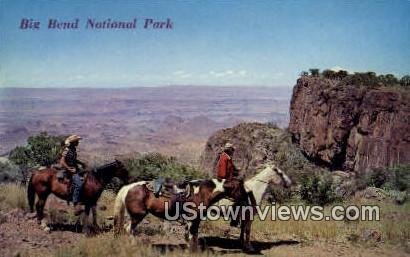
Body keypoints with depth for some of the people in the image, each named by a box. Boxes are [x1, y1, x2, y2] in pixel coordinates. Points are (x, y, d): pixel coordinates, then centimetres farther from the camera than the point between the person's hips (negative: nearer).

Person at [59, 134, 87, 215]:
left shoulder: (73, 149, 10)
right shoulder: (67, 150, -16)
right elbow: (62, 162, -19)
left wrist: (81, 163, 12)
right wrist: (70, 169, -21)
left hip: (75, 169, 10)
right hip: (70, 171, -10)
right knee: (78, 184, -26)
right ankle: (76, 205, -25)